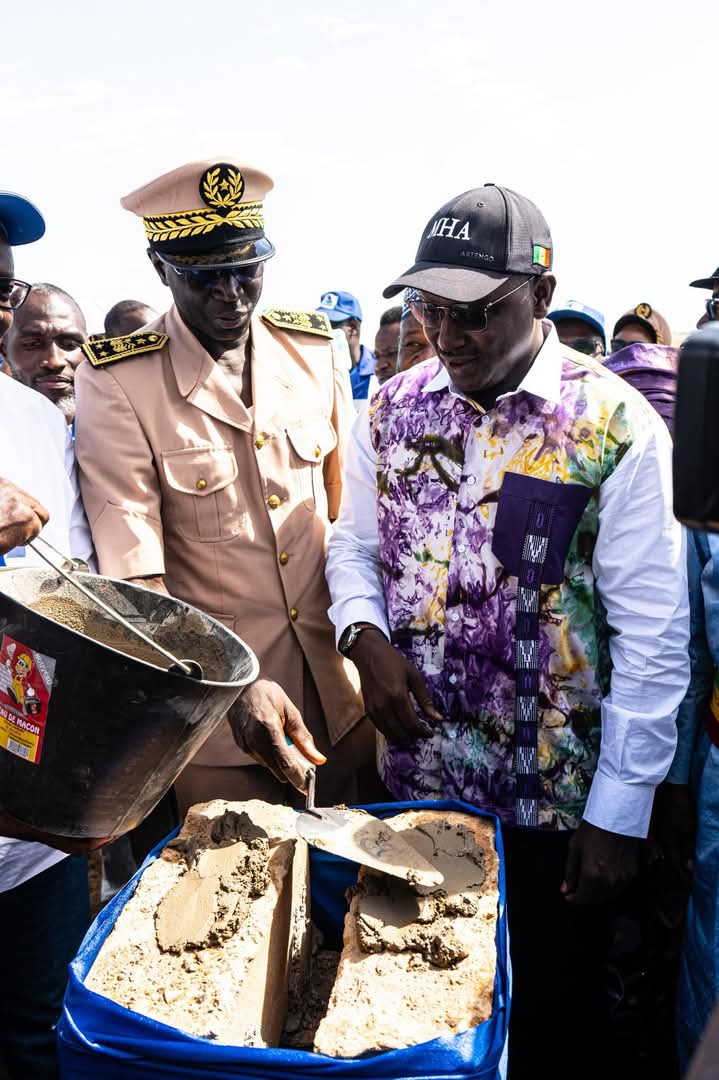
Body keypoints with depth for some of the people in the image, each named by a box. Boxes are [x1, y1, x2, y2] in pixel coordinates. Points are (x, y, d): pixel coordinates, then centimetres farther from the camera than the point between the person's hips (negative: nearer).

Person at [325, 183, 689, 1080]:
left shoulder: (616, 427, -14)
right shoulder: (393, 409, 0)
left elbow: (652, 640, -13)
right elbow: (353, 545, 10)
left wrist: (619, 812, -12)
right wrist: (365, 636, -11)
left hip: (554, 797, -4)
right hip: (412, 776, 4)